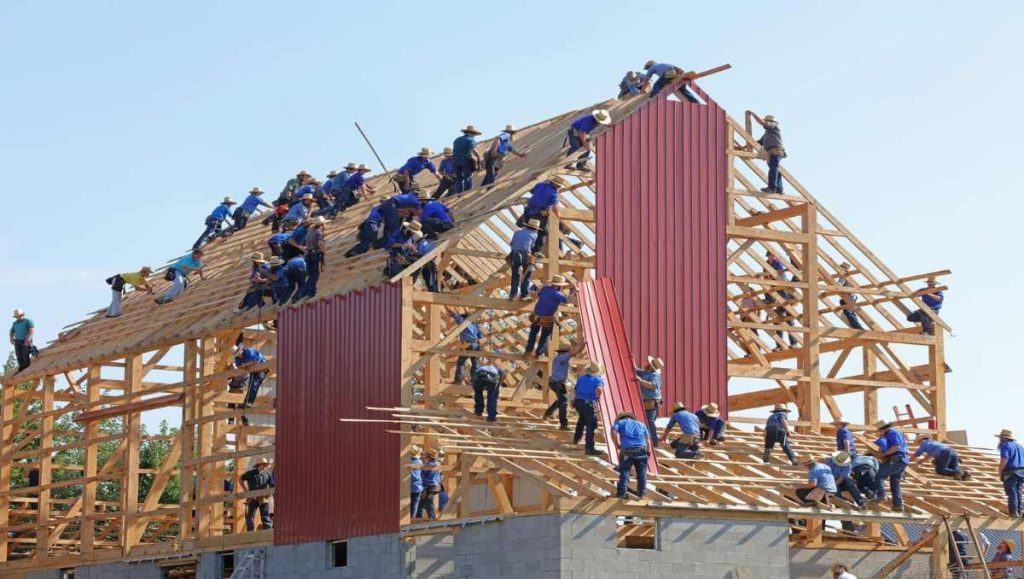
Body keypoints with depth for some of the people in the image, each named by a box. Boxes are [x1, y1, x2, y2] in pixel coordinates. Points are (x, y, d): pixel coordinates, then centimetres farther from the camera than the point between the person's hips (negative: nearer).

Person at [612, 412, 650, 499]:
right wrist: (647, 451, 23)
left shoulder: (620, 422, 22)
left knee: (624, 472, 1)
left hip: (626, 449, -2)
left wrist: (617, 444, 8)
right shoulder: (641, 424, 30)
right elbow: (648, 438, 19)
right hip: (641, 449, 2)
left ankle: (621, 493, -4)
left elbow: (613, 430, 1)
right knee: (642, 472, 10)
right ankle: (641, 493, 11)